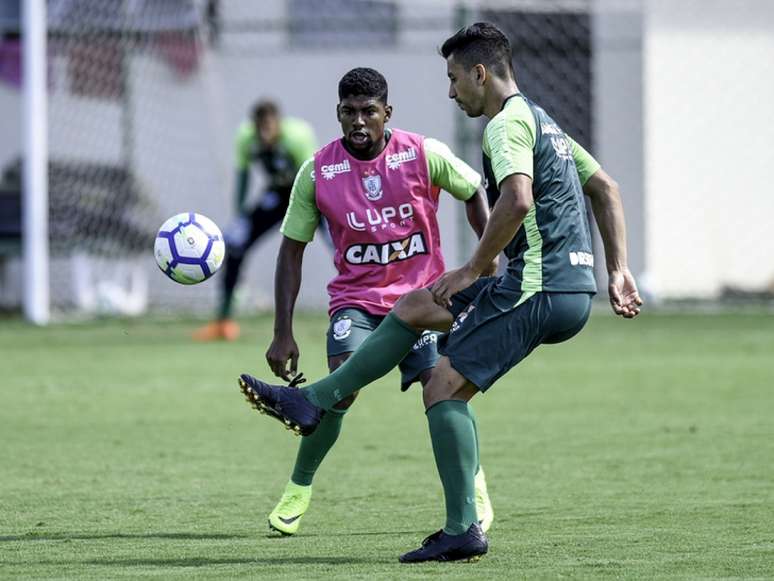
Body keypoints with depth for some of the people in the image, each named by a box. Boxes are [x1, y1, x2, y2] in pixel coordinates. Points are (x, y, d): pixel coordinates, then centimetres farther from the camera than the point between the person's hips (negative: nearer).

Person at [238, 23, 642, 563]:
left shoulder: (507, 124, -12)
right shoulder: (542, 121, 21)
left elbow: (518, 199, -29)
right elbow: (606, 188, 26)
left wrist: (472, 270, -19)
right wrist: (618, 271, 23)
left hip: (538, 290, -10)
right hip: (574, 288, 10)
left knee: (444, 389, -6)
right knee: (412, 308, 17)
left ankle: (462, 530, -7)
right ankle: (312, 402, 20)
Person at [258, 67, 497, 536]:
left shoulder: (424, 156, -11)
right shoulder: (318, 173, -10)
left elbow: (476, 194, 7)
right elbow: (291, 253, -2)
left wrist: (489, 262, -2)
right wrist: (283, 335, -6)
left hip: (422, 294, 0)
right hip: (357, 298, 0)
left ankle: (473, 485, 12)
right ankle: (299, 488, -2)